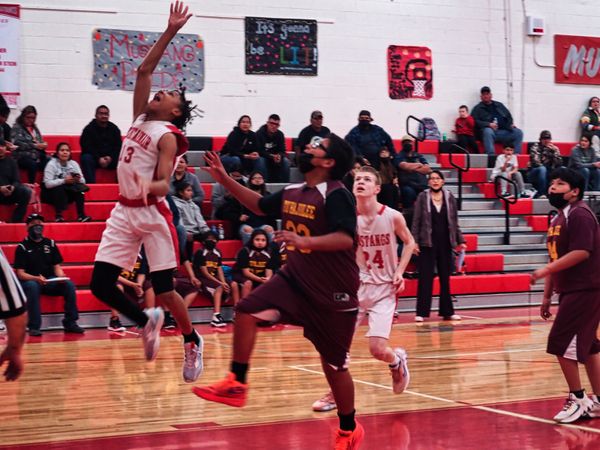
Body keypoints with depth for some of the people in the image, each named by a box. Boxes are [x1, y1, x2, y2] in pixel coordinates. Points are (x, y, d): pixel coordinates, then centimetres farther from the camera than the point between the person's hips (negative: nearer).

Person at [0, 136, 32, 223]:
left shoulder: (11, 161, 13)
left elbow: (16, 180, 7)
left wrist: (13, 187, -18)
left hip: (9, 193, 3)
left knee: (26, 192, -25)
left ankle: (16, 220, -21)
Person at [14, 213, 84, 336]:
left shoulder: (50, 244, 10)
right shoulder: (22, 247, -2)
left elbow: (56, 266, 10)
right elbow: (20, 273, -8)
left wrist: (61, 276, -14)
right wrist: (37, 279, -26)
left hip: (50, 282, 4)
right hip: (29, 281, -3)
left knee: (69, 284, -23)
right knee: (32, 287, -38)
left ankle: (70, 323, -16)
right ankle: (34, 327, -34)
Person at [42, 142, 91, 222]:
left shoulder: (74, 164, -1)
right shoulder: (51, 164, -14)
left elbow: (83, 181, -5)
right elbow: (47, 183, -23)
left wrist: (78, 179, -29)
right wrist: (64, 181, -34)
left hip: (68, 193, 4)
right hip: (51, 193, -4)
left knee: (79, 187, -23)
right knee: (60, 188, -35)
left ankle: (81, 215, -26)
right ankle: (58, 216, -31)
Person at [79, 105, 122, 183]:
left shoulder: (114, 129, 9)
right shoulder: (89, 129, 0)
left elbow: (118, 146, 4)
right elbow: (86, 147, -8)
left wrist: (110, 157, -15)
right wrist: (98, 158, -20)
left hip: (111, 158, 2)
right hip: (94, 157, -2)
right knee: (86, 158, -33)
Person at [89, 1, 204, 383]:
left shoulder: (168, 136, -7)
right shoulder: (141, 118, 12)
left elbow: (164, 182, -16)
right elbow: (144, 71, 12)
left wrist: (149, 186, -39)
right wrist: (170, 33, 10)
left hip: (153, 215, -7)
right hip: (124, 211, 7)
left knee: (165, 291, -3)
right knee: (100, 284, -1)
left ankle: (192, 341, 20)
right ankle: (147, 322, 22)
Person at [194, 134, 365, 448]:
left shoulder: (336, 195, -18)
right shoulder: (292, 193, 6)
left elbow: (346, 238, -30)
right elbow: (260, 205, 23)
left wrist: (304, 241, -42)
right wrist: (224, 179, 15)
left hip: (333, 294, -6)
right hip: (294, 280, 7)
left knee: (334, 364, 5)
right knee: (246, 311, -15)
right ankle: (236, 385, -5)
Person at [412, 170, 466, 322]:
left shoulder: (449, 197, 5)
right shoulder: (423, 197, -1)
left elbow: (454, 222, 10)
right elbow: (416, 221, -2)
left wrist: (460, 241, 6)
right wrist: (414, 241, -9)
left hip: (445, 243, 3)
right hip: (427, 243, -2)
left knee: (445, 277, 8)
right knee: (425, 278, -2)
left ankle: (447, 311, 15)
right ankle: (421, 312, 1)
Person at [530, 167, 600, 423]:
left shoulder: (579, 214, -14)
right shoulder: (558, 219, 15)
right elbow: (556, 257, 19)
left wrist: (546, 270, -24)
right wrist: (547, 296, 18)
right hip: (570, 291, 10)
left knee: (561, 343, -10)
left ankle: (578, 399, 0)